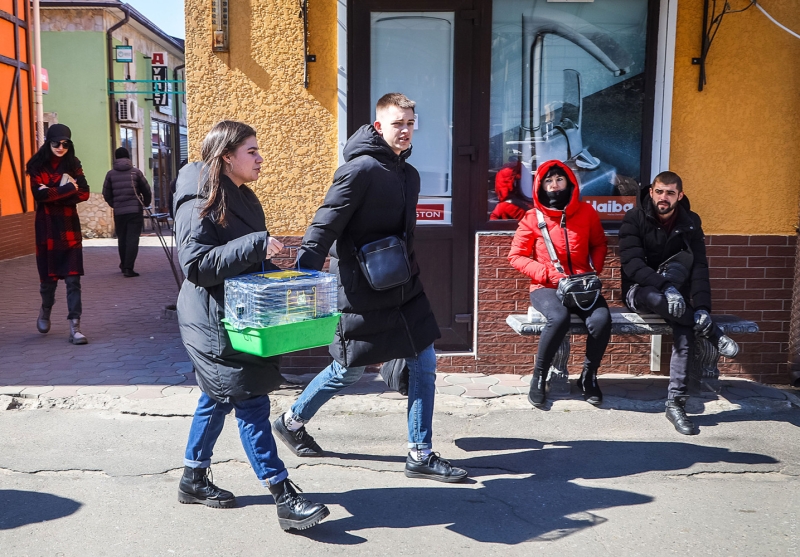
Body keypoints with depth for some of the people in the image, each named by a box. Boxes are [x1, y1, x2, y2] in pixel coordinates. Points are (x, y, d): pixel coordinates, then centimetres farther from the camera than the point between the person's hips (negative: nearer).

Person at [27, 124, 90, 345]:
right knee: (48, 277, 9)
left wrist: (53, 195, -13)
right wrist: (68, 188, -13)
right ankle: (45, 310, 40)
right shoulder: (38, 166, 0)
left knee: (73, 279, -5)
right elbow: (39, 194, -14)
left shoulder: (73, 165, 6)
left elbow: (84, 193, -4)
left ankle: (75, 327, -5)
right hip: (47, 228, -1)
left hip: (70, 228, 1)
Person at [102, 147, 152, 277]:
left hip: (118, 212, 2)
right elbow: (147, 191, 5)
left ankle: (124, 265, 28)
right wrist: (146, 204, 22)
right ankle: (128, 268, -12)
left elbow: (106, 194, 5)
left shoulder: (111, 174, 2)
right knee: (133, 239, -4)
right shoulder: (136, 172, 0)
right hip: (135, 211, -2)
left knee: (122, 239, 16)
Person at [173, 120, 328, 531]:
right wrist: (256, 245, -28)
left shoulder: (241, 197, 13)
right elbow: (196, 264, -24)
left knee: (217, 398, 17)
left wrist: (272, 258, 7)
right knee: (251, 403, -9)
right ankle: (284, 499, -5)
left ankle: (194, 479, 33)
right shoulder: (199, 203, -15)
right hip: (214, 322, -9)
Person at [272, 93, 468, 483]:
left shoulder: (408, 174, 10)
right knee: (350, 370, 6)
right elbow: (324, 226, -21)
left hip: (402, 288, 8)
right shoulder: (361, 169, -17)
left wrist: (408, 273, 18)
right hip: (362, 292, -8)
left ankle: (420, 455, 18)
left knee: (424, 362, 5)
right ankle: (293, 421, 32)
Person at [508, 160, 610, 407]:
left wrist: (594, 270, -2)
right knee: (559, 318, -35)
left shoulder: (586, 212, 5)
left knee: (601, 319, -27)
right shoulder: (533, 218, -2)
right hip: (546, 287, -2)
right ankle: (539, 377, -12)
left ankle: (588, 377, -2)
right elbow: (516, 256, -2)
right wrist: (549, 275, -13)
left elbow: (599, 244, 17)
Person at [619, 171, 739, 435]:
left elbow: (699, 267, -11)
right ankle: (711, 332, -19)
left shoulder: (690, 222, -2)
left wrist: (702, 307, -25)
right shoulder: (634, 219, -11)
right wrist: (666, 287, -37)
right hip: (639, 290, -2)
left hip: (673, 292, 2)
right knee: (657, 298, -39)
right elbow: (632, 263, -22)